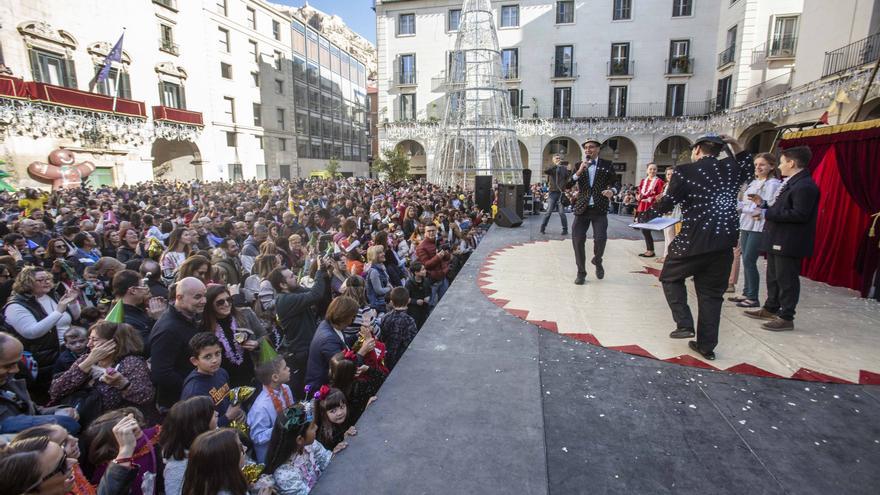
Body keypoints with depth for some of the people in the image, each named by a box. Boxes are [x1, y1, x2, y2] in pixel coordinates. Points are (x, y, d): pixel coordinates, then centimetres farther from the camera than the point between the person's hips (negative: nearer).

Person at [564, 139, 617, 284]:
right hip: (582, 208, 1)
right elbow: (566, 186, -1)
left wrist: (611, 190, -12)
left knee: (600, 239, -13)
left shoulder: (607, 165, 7)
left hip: (599, 209, -1)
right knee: (577, 240, -3)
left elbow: (613, 184, 12)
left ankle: (597, 261, 21)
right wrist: (579, 171, -14)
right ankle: (581, 272, 14)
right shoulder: (578, 165, 8)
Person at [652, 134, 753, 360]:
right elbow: (748, 167, 33)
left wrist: (657, 202, 17)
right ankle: (706, 345, 17)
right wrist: (735, 145, 25)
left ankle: (684, 324, 3)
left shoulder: (685, 171, -8)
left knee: (670, 277, 17)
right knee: (712, 293, 12)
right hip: (724, 241, 5)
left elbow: (665, 206, -5)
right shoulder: (731, 168, 8)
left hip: (694, 240, -5)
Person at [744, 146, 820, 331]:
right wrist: (763, 204, 8)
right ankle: (770, 309, 32)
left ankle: (786, 318, 9)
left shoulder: (805, 186, -18)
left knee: (786, 280, -1)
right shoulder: (791, 183, 14)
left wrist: (768, 213, -21)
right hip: (777, 240, 10)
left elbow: (799, 214, -26)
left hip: (789, 243, -10)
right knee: (773, 277, 19)